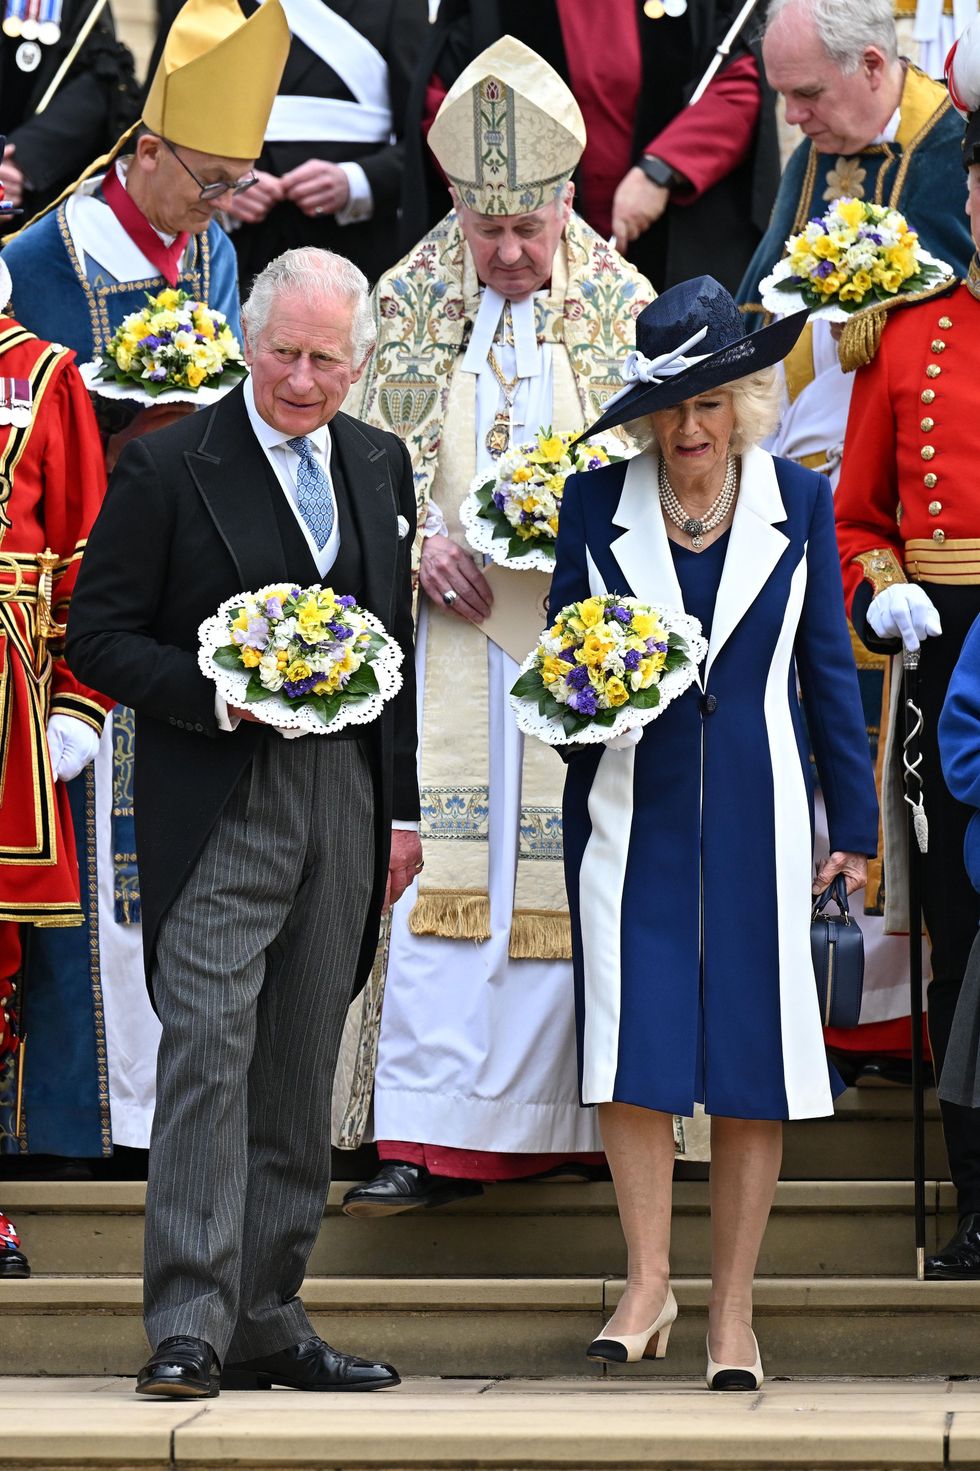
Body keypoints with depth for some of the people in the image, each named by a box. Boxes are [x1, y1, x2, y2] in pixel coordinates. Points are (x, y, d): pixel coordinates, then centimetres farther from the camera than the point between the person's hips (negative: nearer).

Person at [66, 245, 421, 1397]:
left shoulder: (379, 467, 12)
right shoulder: (168, 469, -5)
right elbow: (99, 638, -5)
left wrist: (402, 807, 14)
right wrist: (218, 690, -19)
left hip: (344, 799, 6)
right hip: (219, 805, -6)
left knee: (302, 1073, 8)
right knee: (207, 1050, -13)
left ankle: (267, 1321, 15)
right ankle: (189, 1325, -12)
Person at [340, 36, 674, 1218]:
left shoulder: (621, 309, 3)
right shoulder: (408, 304, 6)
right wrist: (417, 546, -9)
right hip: (447, 638, 0)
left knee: (568, 884, 0)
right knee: (441, 875, -7)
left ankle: (566, 1119, 9)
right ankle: (433, 1136, -6)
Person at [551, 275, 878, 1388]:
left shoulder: (798, 503, 4)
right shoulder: (595, 503, 3)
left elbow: (827, 667, 8)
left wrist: (855, 823, 7)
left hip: (753, 818, 0)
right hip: (630, 810, 0)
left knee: (752, 1060, 0)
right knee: (633, 1050, -5)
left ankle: (732, 1311, 8)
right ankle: (647, 1284, 7)